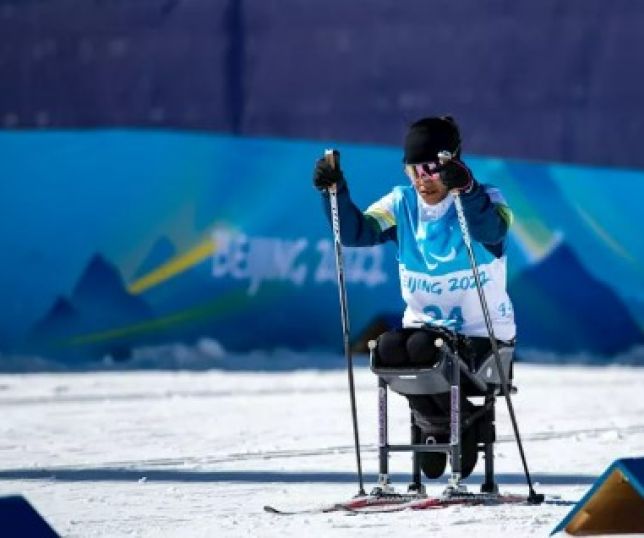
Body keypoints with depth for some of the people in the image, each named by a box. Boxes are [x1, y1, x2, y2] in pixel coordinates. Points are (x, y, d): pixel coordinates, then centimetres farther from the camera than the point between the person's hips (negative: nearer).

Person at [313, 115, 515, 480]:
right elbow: (356, 231, -11)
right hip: (424, 324, 4)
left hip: (482, 334, -4)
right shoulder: (403, 204, 3)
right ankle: (437, 426, -2)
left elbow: (492, 230, -33)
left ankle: (468, 423, -4)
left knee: (423, 347, -33)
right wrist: (335, 192, -27)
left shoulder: (484, 200, -9)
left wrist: (466, 188, -50)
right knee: (388, 348, -28)